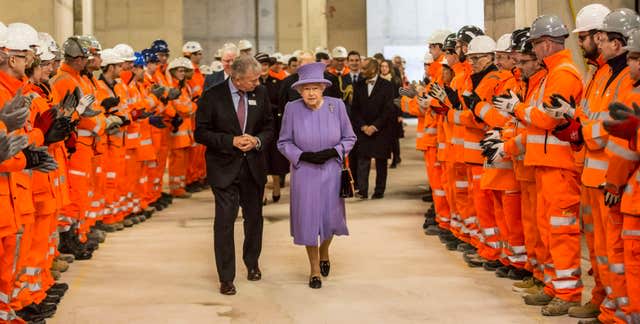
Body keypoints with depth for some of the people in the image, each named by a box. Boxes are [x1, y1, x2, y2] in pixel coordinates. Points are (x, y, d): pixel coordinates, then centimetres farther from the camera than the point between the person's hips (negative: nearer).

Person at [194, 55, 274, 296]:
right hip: (224, 168, -4)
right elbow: (201, 133, -9)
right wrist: (231, 141, -20)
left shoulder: (261, 94, 0)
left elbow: (269, 128, 9)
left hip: (253, 167, 4)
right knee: (224, 221, -6)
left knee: (254, 217, 17)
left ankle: (252, 263, 40)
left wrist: (257, 140, -13)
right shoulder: (212, 96, -10)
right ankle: (226, 278, 3)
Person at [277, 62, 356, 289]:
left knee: (330, 217, 9)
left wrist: (332, 152, -16)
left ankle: (324, 251, 43)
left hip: (331, 172, 1)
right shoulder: (292, 109, -10)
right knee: (308, 218, 5)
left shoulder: (336, 106, -9)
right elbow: (284, 142, -1)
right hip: (304, 173, -1)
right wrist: (303, 156, -16)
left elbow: (349, 138, 0)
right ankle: (314, 268, 23)